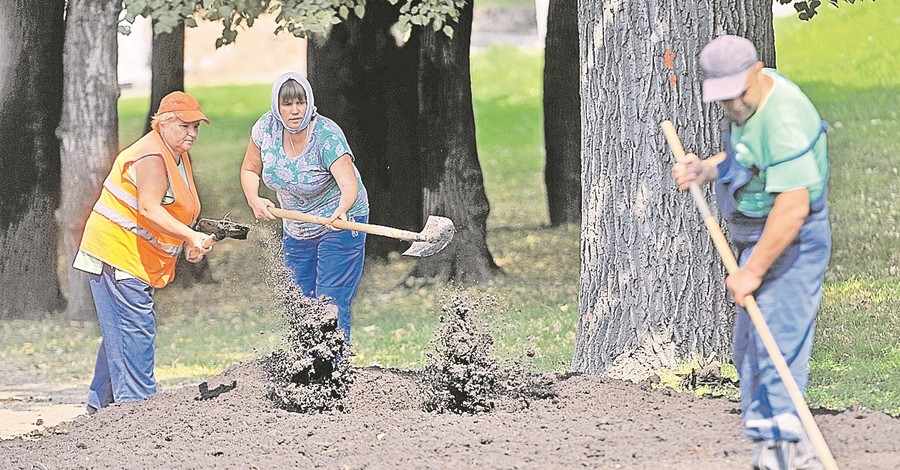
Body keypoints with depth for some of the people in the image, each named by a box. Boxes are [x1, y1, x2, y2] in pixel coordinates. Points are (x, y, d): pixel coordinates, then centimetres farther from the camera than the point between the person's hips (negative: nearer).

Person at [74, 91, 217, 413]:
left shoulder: (179, 157, 15)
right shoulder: (152, 157, -19)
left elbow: (171, 210, 24)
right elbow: (148, 209, -30)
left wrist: (190, 244, 9)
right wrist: (190, 236, -38)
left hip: (138, 261, 11)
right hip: (118, 252, -11)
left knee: (121, 331, 14)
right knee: (135, 329, -13)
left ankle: (101, 401, 22)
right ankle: (136, 401, -15)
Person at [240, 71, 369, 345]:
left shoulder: (326, 135, -23)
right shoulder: (267, 127, -8)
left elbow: (349, 184, -32)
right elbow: (250, 170, 6)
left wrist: (341, 211, -52)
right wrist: (254, 200, -13)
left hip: (338, 224, -6)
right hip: (296, 229, 6)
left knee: (331, 304, -13)